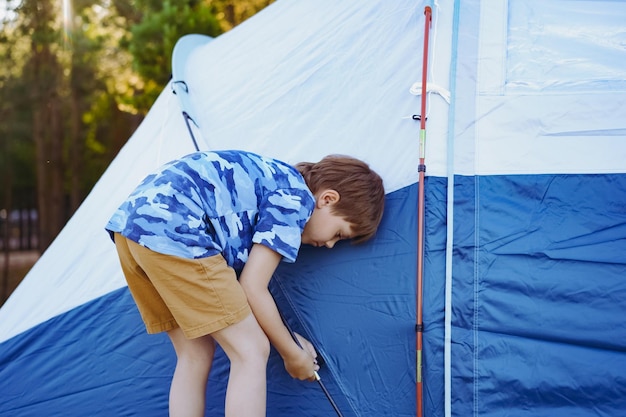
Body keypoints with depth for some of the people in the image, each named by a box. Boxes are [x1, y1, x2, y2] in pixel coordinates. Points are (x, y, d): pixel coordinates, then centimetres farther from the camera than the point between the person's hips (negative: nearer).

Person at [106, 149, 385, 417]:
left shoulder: (270, 178, 26)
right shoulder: (295, 198, 0)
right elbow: (253, 289, -3)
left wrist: (288, 338, 28)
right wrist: (292, 354, 11)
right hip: (172, 230, -10)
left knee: (195, 355, 16)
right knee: (250, 351, -3)